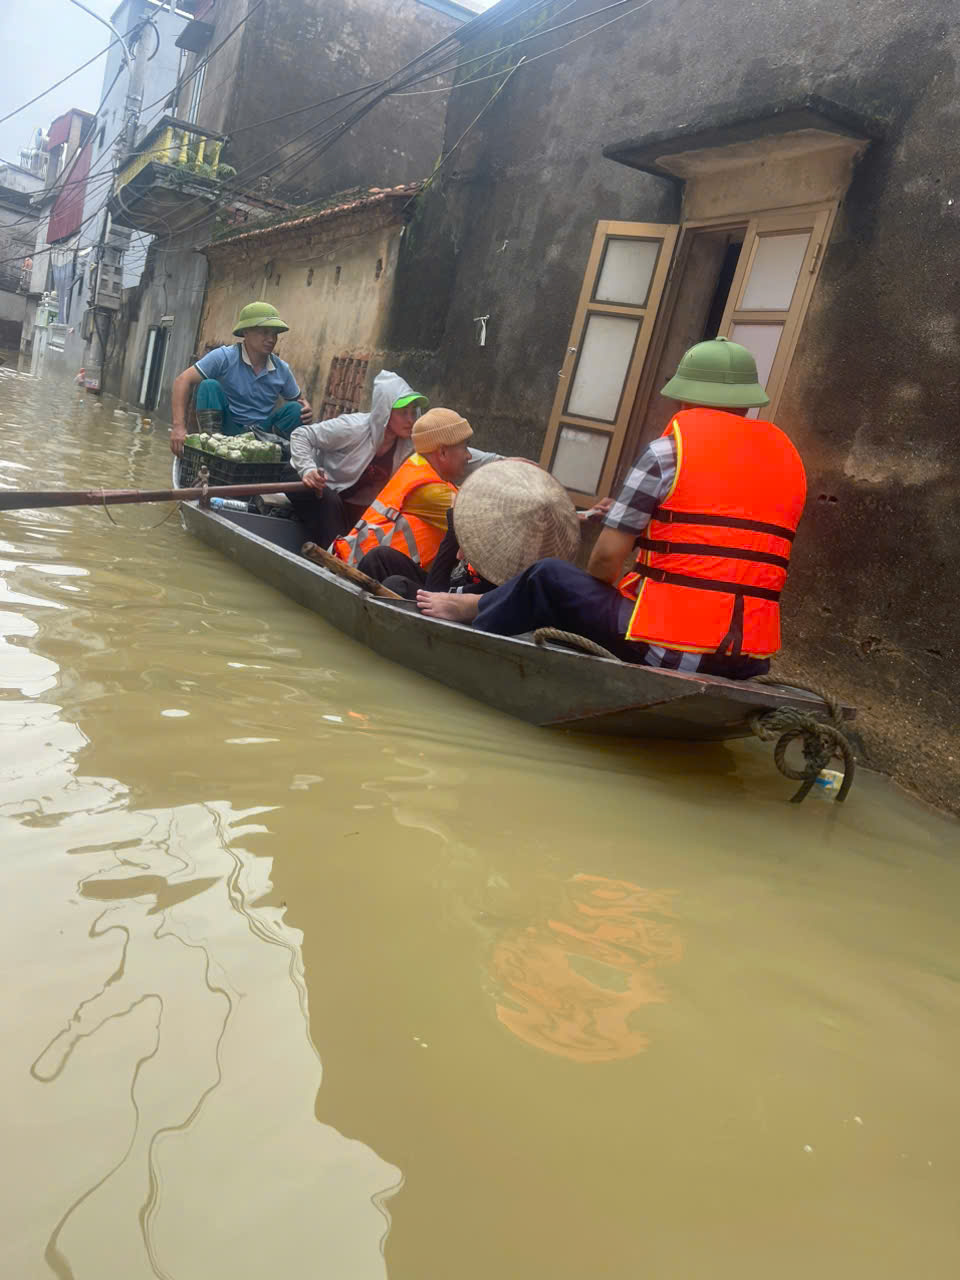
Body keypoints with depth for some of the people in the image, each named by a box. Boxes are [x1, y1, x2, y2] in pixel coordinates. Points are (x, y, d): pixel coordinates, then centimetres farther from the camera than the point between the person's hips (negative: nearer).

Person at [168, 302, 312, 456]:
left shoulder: (282, 369, 1)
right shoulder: (224, 357, -12)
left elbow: (298, 399, 16)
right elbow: (183, 381, -16)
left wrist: (306, 407, -13)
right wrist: (179, 426, -28)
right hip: (227, 429, -3)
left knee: (294, 409, -15)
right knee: (209, 386, -22)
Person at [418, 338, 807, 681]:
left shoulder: (669, 449, -6)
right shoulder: (789, 458, 12)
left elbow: (607, 556, -5)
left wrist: (599, 599, 18)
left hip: (663, 646, -6)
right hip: (748, 662, 6)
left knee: (548, 578, 14)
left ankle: (475, 609, 39)